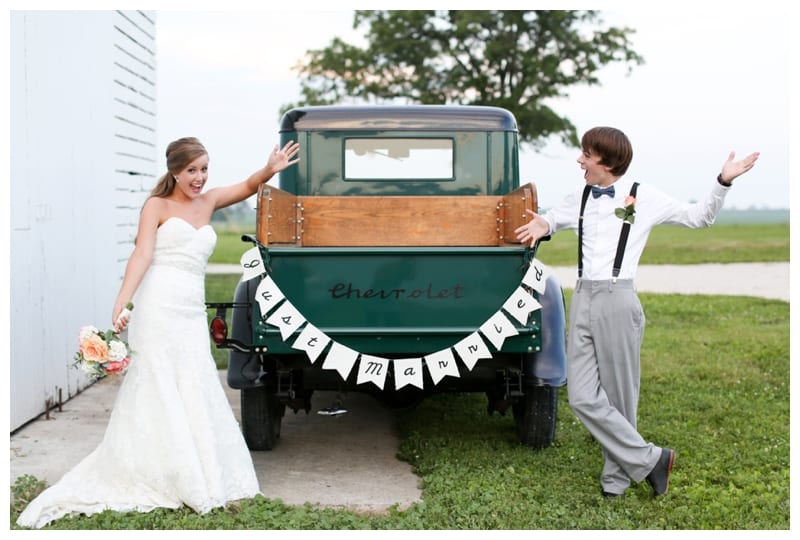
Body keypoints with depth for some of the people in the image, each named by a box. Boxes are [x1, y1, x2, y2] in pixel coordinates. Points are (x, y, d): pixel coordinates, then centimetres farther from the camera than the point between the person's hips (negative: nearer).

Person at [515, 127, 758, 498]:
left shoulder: (644, 198, 0)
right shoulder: (579, 198, 13)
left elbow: (700, 218, 9)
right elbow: (551, 219, 33)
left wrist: (723, 182, -5)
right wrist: (542, 225, 9)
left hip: (617, 300, -5)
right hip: (582, 298, 5)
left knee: (618, 397, 1)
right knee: (583, 398, -3)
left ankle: (617, 476, 16)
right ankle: (649, 459, 8)